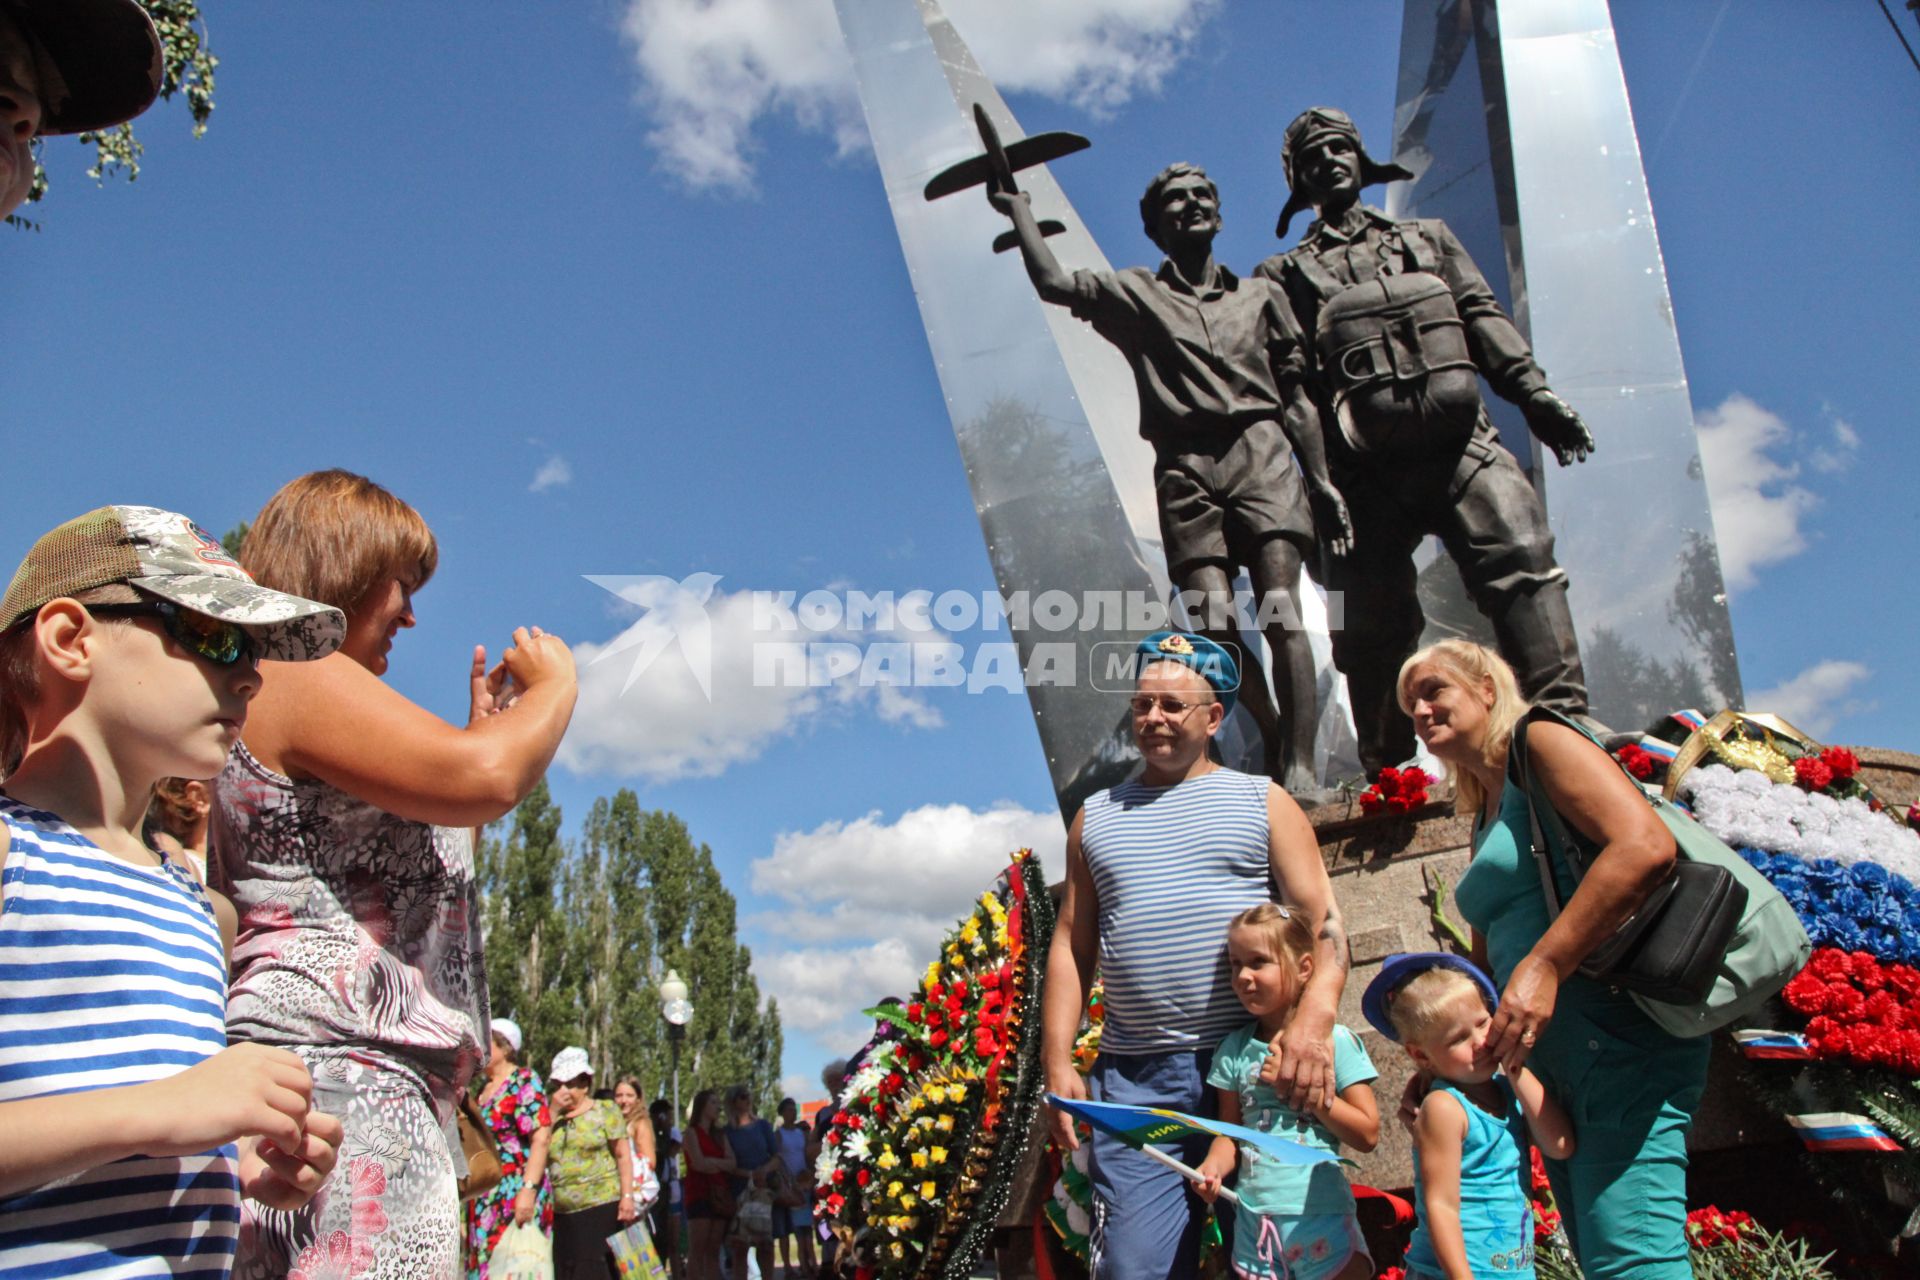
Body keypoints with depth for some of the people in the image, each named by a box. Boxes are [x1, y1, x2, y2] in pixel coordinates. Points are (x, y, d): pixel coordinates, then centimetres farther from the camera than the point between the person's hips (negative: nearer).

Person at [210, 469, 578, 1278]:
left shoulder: (258, 696, 26)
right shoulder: (300, 676, -7)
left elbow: (404, 882, 27)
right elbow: (484, 778, -23)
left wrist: (483, 730, 23)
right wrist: (554, 684, -3)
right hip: (341, 1074, -11)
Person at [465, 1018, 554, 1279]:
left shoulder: (524, 1081, -7)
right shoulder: (484, 1086, 14)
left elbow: (541, 1138, -16)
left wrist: (528, 1189, -22)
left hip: (516, 1194, -7)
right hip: (484, 1196, 7)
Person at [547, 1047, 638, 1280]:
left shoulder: (605, 1111, 5)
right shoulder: (554, 1116, 16)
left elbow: (623, 1155, -1)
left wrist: (627, 1196, -11)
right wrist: (554, 1112, -3)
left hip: (600, 1208, -4)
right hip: (561, 1213, 4)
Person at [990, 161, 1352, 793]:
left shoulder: (1259, 295, 22)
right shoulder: (1135, 293, 18)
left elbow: (1296, 396, 18)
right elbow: (1053, 283, 1)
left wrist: (1322, 481, 11)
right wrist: (1018, 207, 10)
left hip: (1261, 455, 0)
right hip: (1186, 467, 0)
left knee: (1280, 611, -14)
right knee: (1215, 625, -10)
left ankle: (1299, 765, -14)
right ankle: (1276, 739, 9)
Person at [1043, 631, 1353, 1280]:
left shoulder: (1262, 802, 8)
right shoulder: (1096, 817, 15)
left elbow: (1323, 920, -1)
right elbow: (1071, 944, 13)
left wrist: (1314, 1017, -19)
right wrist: (1058, 1063, 3)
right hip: (1134, 1079, 2)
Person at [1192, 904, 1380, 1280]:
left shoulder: (1335, 1041, -4)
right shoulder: (1234, 1050, 6)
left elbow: (1368, 1134, -4)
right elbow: (1230, 1133, 8)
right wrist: (1213, 1168, -11)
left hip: (1321, 1217, -3)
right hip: (1254, 1218, 3)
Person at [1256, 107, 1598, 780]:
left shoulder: (1429, 239, 27)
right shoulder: (1286, 275, 17)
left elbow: (1484, 320, 17)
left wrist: (1534, 394, 2)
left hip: (1461, 442, 2)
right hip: (1369, 468, -2)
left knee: (1521, 558, -19)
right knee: (1375, 619, -2)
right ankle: (1389, 771, 9)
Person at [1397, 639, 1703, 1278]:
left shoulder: (1541, 740, -3)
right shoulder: (1485, 820, 23)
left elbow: (1645, 846, -21)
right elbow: (1489, 964, 25)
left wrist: (1544, 966, -25)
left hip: (1614, 1037, -10)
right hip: (1550, 1061, 10)